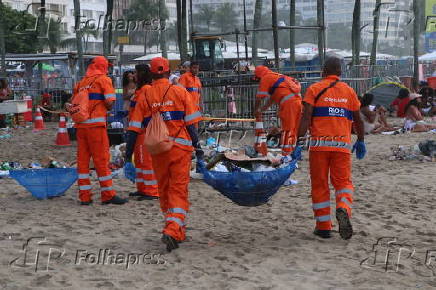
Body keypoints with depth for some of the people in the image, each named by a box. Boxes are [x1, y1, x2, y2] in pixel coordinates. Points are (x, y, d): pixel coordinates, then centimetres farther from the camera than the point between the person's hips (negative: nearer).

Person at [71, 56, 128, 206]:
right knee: (101, 159, -1)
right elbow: (109, 103, -9)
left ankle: (84, 196, 10)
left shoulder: (81, 82, 17)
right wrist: (106, 109, 10)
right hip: (96, 124, -5)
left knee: (82, 160, 8)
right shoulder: (103, 79, 1)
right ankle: (108, 195, 3)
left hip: (80, 125, 5)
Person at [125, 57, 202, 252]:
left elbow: (134, 128, 2)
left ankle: (178, 231, 24)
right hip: (180, 147, -2)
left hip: (157, 150, 2)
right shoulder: (180, 92, 0)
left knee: (164, 190, 16)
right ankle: (172, 231, -20)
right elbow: (190, 123, -3)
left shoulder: (145, 97, 4)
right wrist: (197, 146, 4)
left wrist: (128, 153, 7)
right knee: (178, 190, -2)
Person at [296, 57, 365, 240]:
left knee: (319, 185, 8)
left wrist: (300, 141, -9)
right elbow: (357, 120, 14)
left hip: (319, 143, -1)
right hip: (342, 144, 2)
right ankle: (343, 210, -22)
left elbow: (306, 117, -8)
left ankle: (323, 226, 10)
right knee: (343, 182, 8)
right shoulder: (348, 91, 11)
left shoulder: (315, 89, 2)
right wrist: (361, 141, 27)